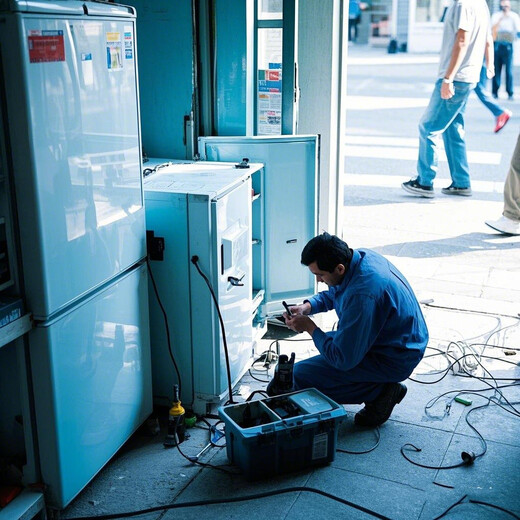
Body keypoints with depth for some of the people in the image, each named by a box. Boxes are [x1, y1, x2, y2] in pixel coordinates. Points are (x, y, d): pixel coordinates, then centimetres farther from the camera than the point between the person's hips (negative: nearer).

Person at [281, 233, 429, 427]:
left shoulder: (361, 295, -34)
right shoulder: (359, 256, -5)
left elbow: (343, 359, -27)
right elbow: (332, 294, 17)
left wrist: (309, 327, -15)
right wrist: (307, 307, -2)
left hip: (393, 360, -10)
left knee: (301, 375, -16)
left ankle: (380, 392, -4)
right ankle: (383, 386, 15)